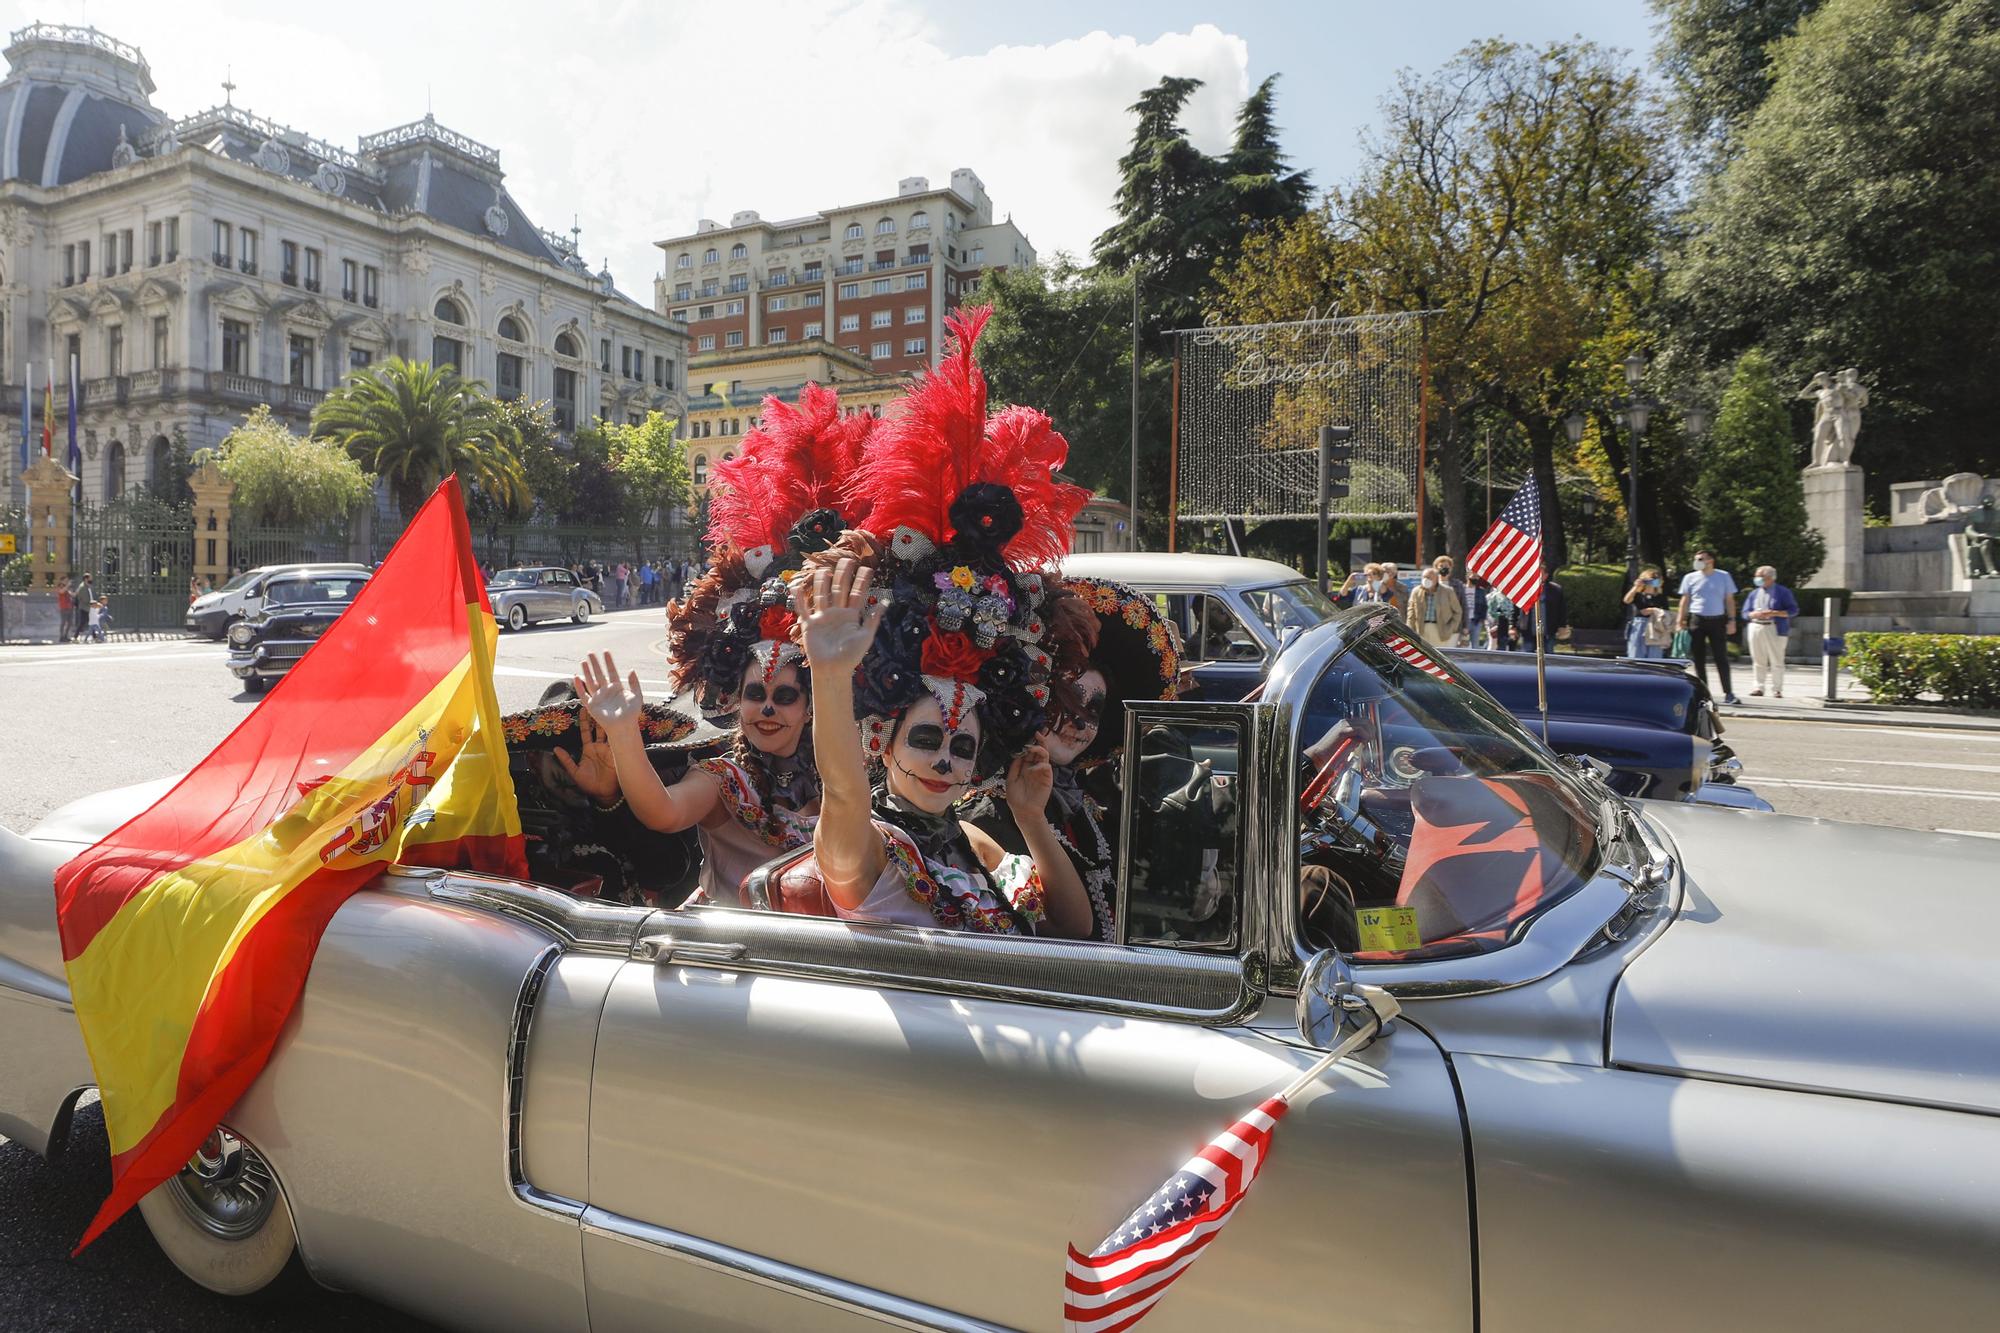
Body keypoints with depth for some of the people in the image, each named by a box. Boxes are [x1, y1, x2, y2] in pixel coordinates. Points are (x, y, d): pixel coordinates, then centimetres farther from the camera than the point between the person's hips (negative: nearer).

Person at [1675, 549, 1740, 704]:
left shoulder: (1723, 576, 5)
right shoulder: (1690, 578, 6)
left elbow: (1729, 600, 8)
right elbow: (1685, 601, 8)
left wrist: (1731, 620, 0)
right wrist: (1680, 621, 0)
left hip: (1717, 621, -1)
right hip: (1696, 620, 1)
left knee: (1721, 658, -2)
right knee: (1699, 659, 3)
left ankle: (1728, 693, 1)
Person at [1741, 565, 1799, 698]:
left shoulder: (1783, 592, 3)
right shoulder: (1754, 593, 16)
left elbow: (1793, 610, -3)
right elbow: (1745, 613, 13)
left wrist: (1774, 613, -16)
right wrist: (1755, 614, -10)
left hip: (1775, 629, -4)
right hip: (1756, 628, 4)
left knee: (1776, 661, -3)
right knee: (1758, 661, 6)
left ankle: (1777, 689, 1)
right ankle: (1758, 686, 13)